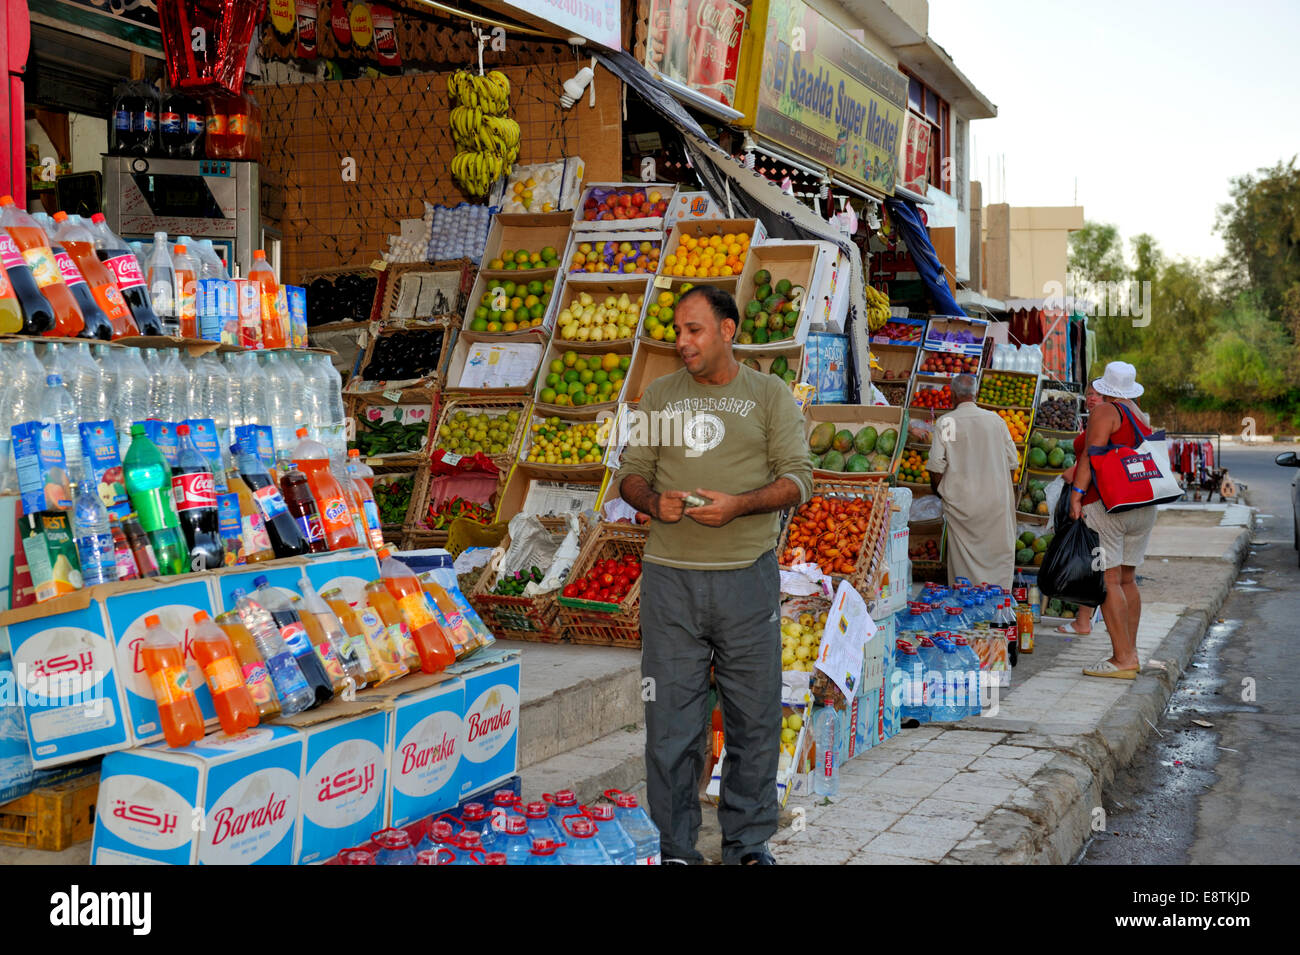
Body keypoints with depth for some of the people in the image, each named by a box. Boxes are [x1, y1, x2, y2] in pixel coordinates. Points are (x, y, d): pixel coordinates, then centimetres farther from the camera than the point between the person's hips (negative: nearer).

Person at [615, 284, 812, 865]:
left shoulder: (770, 395, 6)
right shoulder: (659, 395, 13)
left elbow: (797, 478, 0)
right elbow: (630, 472, 12)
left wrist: (738, 504, -16)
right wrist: (652, 501, -10)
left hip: (748, 577, -1)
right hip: (669, 577, 1)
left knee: (754, 717, 5)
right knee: (671, 717, 3)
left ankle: (748, 842, 19)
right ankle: (676, 847, 14)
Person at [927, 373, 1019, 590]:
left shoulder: (945, 423, -6)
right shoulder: (996, 420, 2)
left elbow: (936, 466, -8)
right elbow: (1012, 463, 7)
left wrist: (938, 490, 10)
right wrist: (1007, 494, 19)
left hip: (961, 503, -2)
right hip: (996, 501, 2)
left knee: (963, 555, 6)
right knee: (1000, 554, 9)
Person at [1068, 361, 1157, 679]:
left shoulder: (1105, 412, -7)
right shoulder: (1141, 417, 15)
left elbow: (1092, 454, -16)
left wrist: (1077, 492, -18)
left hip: (1105, 506, -8)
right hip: (1143, 508, 8)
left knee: (1108, 581, -8)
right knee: (1127, 580, 13)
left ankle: (1123, 658, -11)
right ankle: (1129, 654, 17)